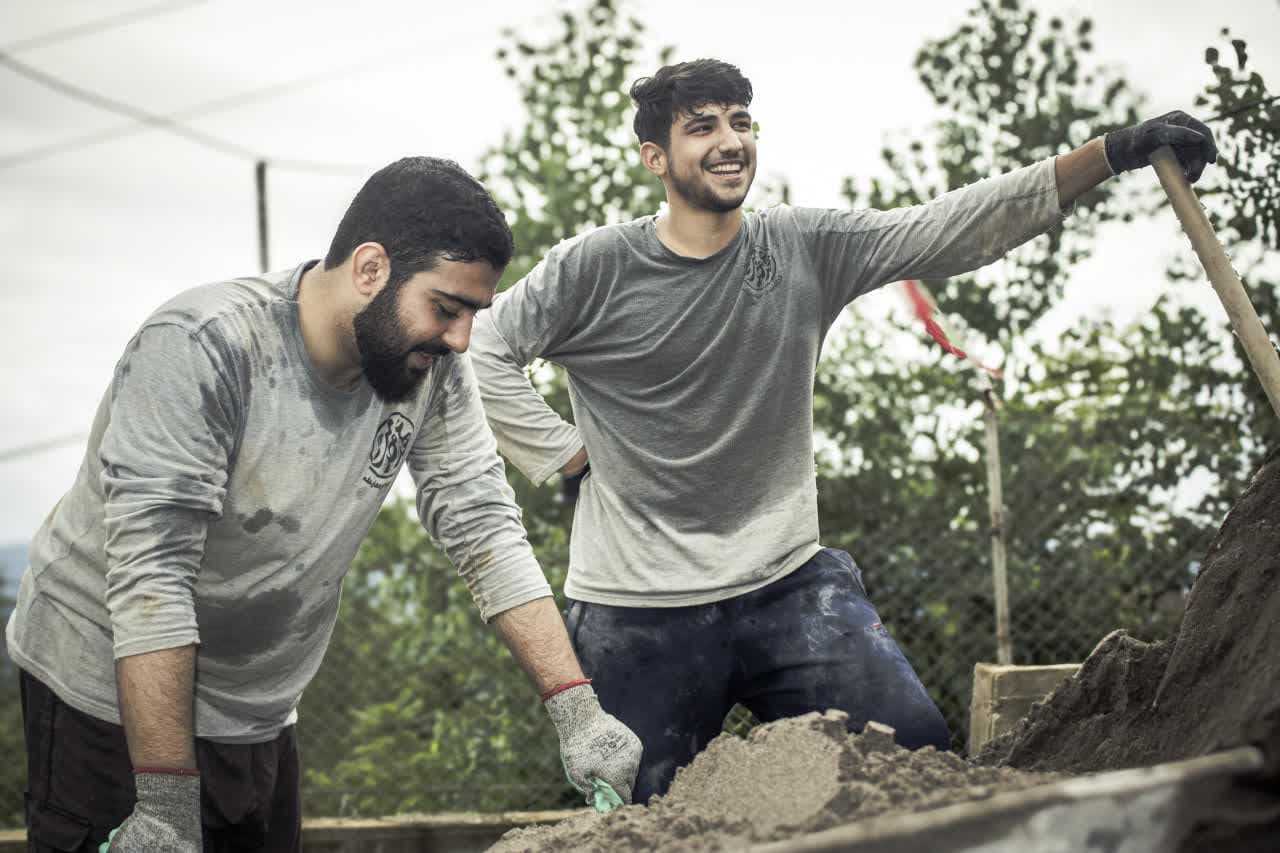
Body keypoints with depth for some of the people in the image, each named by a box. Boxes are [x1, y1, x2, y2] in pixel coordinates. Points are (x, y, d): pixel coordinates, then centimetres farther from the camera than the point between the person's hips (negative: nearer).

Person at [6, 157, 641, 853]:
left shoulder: (432, 371, -8)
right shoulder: (200, 349, -26)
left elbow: (485, 531, -5)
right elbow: (150, 574, -29)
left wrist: (576, 710, -14)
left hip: (257, 712, 6)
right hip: (112, 688, -5)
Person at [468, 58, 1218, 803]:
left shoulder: (807, 250, 2)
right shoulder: (596, 268, -5)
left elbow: (959, 227, -6)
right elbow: (482, 351, -3)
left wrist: (1114, 152, -16)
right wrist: (568, 455, -8)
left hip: (789, 586, 2)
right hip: (639, 615, -2)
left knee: (921, 752, -9)